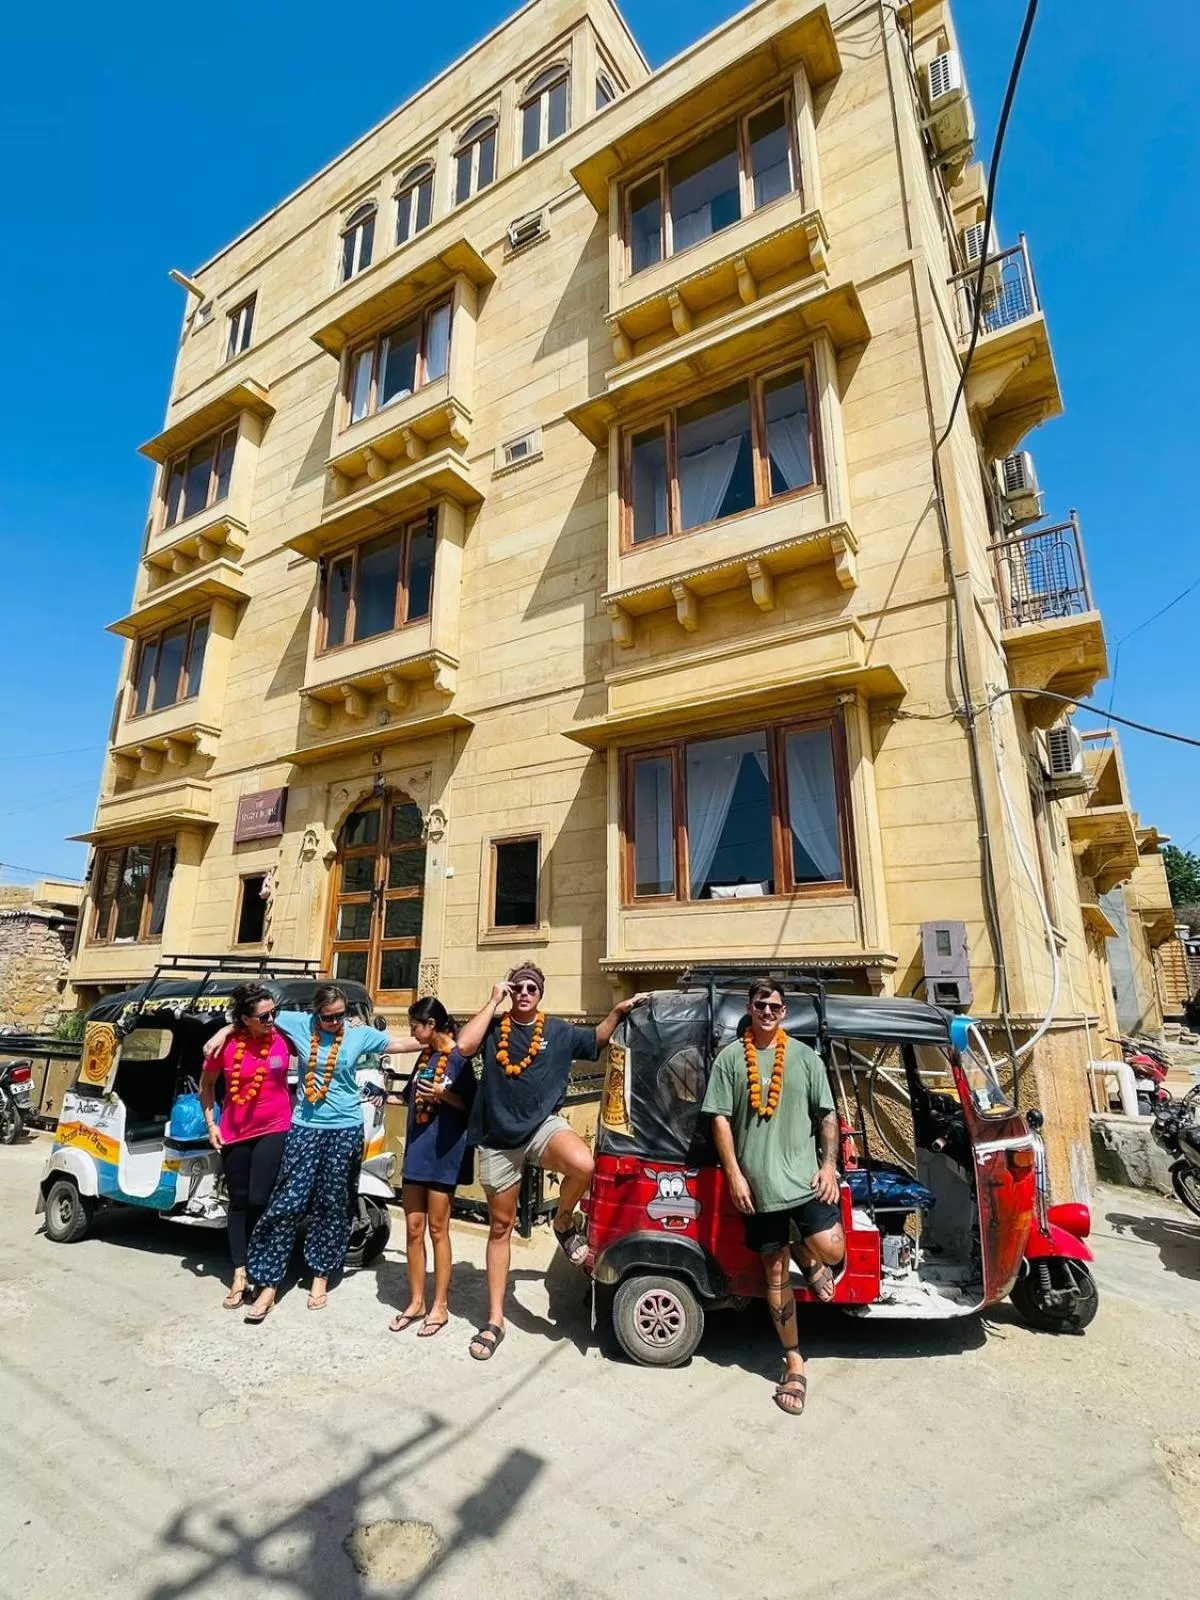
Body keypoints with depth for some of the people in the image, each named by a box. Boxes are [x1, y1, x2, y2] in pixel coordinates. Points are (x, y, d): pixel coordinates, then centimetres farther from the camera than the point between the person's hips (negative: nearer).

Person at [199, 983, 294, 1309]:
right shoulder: (226, 1045, -12)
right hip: (234, 1134, 2)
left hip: (273, 1130, -2)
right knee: (238, 1201, 12)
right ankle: (239, 1275, 26)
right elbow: (206, 1084, 6)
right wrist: (211, 1124, 3)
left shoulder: (283, 1038, -15)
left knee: (258, 1201, -4)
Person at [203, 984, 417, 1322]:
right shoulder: (299, 1024, -4)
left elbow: (403, 1043, -4)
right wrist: (224, 1032, 1)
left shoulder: (360, 1034, -6)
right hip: (304, 1127, 0)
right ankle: (269, 1285, 14)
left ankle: (320, 1276, 29)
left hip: (345, 1129, 0)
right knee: (287, 1203, 0)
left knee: (331, 1204, 11)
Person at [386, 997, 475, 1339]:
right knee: (414, 1229, 12)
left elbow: (472, 1107, -13)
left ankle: (440, 1306, 18)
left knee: (437, 1230, 4)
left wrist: (443, 1095, -26)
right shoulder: (424, 1056, 10)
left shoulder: (459, 1059, -13)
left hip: (443, 1152, -7)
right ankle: (416, 1302, 26)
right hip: (416, 1150, 7)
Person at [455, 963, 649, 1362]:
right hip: (498, 1138, 1)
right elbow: (464, 1046, -20)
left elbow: (596, 1040, 17)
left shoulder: (558, 1031, 3)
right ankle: (495, 1319, 29)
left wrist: (618, 1011, 0)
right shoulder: (494, 1026, 0)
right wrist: (493, 1001, -15)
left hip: (543, 1126, 0)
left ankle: (563, 1222, 1)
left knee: (583, 1165, -32)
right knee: (500, 1226, 12)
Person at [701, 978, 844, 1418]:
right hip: (756, 1183, 0)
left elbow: (827, 1114, 6)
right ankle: (794, 1362, 27)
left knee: (831, 1251, -15)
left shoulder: (805, 1056, 3)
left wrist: (829, 1164, -4)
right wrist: (734, 1174, -7)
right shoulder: (730, 1058, -2)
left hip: (805, 1176, 0)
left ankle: (807, 1257, 21)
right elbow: (720, 1119, -2)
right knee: (775, 1271, 9)